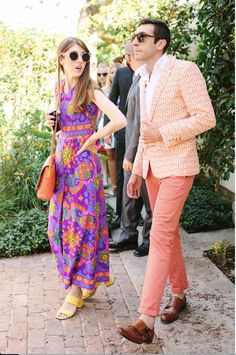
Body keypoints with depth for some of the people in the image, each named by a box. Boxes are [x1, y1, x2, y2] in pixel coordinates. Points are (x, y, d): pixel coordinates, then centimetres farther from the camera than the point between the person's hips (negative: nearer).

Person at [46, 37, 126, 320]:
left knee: (81, 222, -1)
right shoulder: (60, 89, 10)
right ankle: (88, 277, 26)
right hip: (63, 161, 7)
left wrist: (91, 140, -13)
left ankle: (76, 289, 10)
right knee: (60, 223, 8)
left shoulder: (90, 90, -10)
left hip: (84, 163, -7)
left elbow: (120, 120, -22)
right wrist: (52, 122, 1)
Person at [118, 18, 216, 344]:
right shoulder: (144, 80, 14)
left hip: (177, 166, -8)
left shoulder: (184, 70, -10)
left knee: (160, 235, -13)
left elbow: (207, 117, -14)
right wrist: (136, 171, 17)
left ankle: (147, 322, -12)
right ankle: (179, 295, 30)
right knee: (169, 232, 15)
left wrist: (164, 133, -19)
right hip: (152, 166, 8)